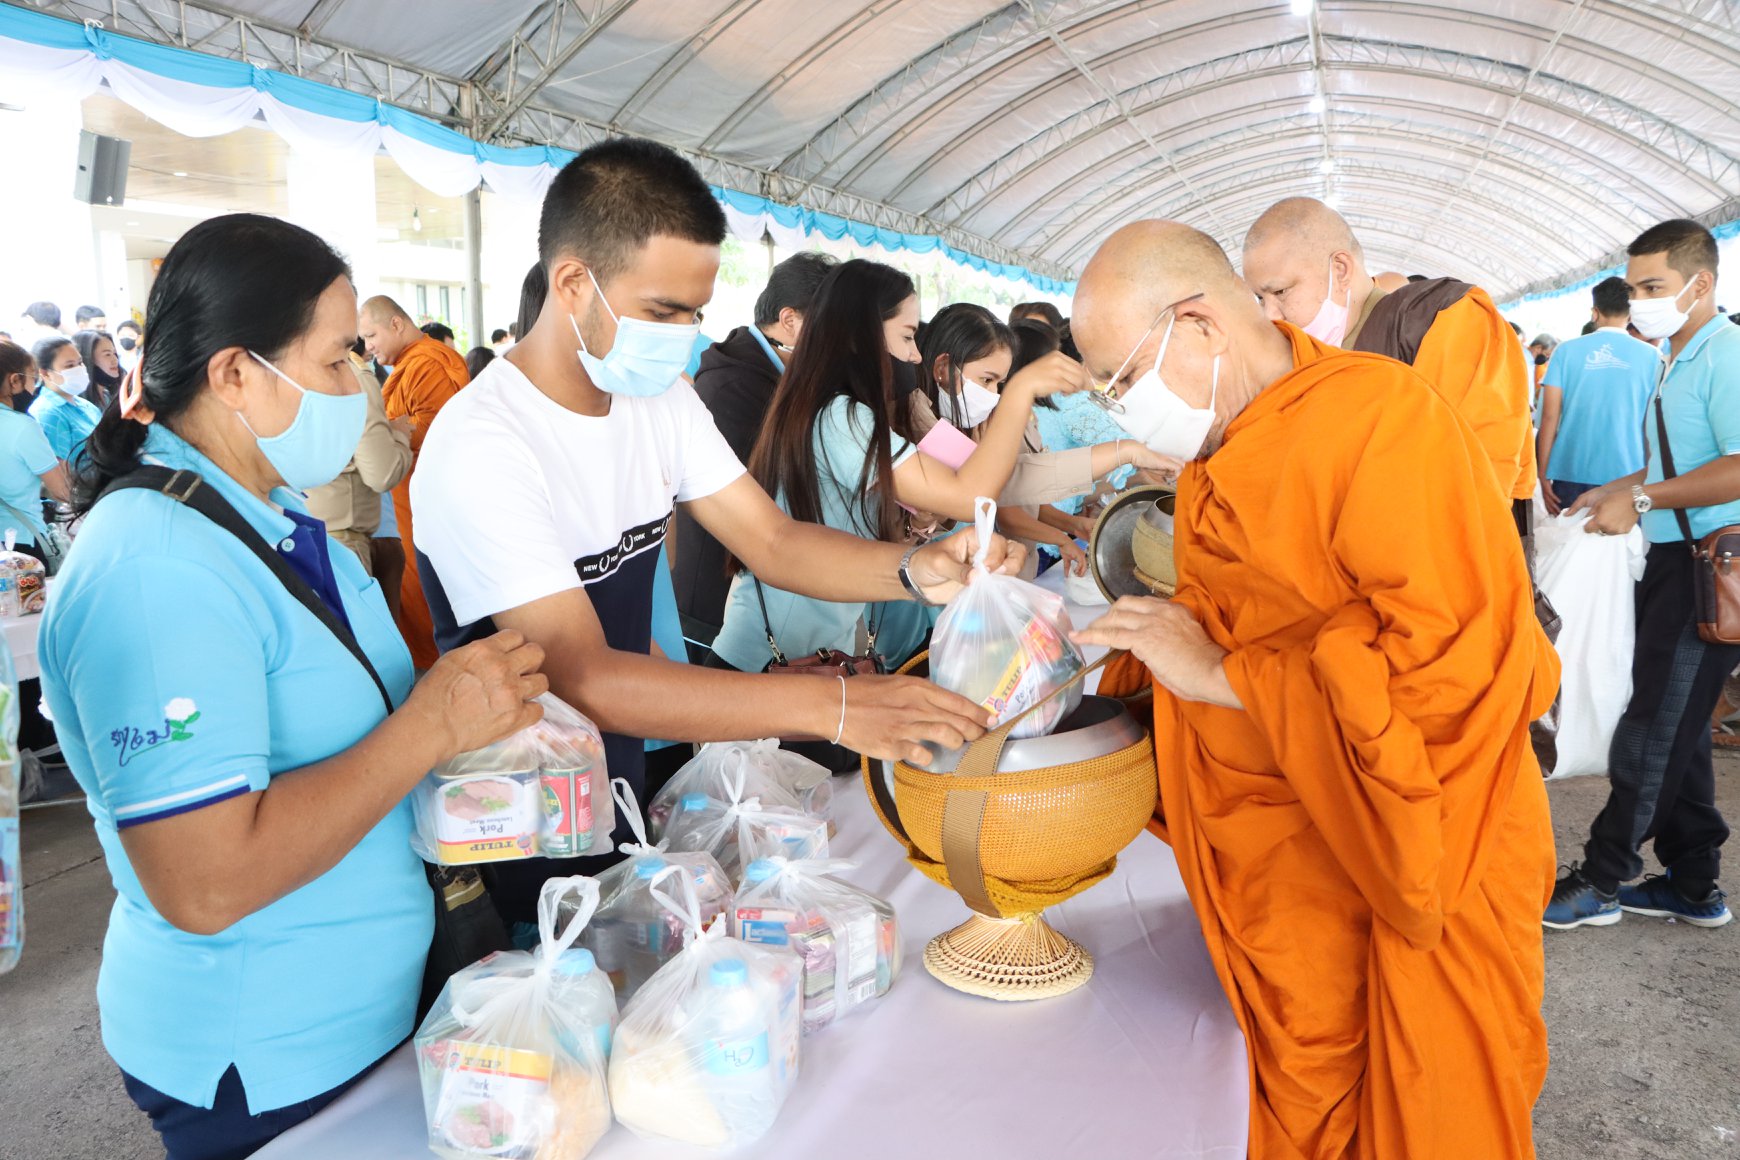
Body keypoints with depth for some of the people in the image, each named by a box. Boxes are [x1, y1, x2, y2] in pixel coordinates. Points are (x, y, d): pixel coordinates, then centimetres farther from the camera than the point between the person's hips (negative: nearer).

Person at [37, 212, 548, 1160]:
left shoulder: (276, 516, 3)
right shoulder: (153, 569, -27)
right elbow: (203, 886, -32)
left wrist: (467, 686, -3)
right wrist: (435, 724, -27)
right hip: (258, 1072, -8)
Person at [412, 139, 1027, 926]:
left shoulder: (660, 397, 0)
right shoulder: (481, 444, -26)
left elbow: (772, 541, -3)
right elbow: (583, 679, -33)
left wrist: (916, 570, -23)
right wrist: (832, 705, -40)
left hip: (626, 792, 7)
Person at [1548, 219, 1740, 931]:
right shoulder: (1679, 360, 16)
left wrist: (1643, 499, -21)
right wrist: (1619, 490, 14)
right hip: (1676, 562, 10)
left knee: (1652, 730, -3)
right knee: (1676, 729, 15)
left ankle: (1600, 883, 8)